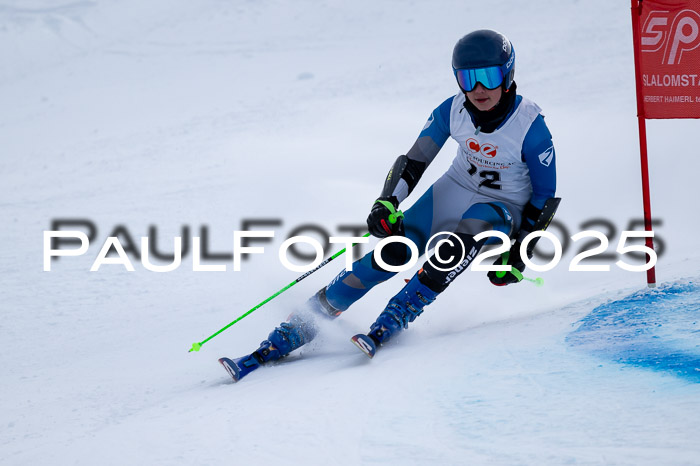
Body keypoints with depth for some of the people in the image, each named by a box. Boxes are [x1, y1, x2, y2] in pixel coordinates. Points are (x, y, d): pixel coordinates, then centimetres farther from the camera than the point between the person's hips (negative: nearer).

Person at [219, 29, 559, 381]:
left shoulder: (531, 127, -23)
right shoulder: (453, 111, -13)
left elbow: (546, 196, -12)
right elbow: (414, 160, -3)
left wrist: (517, 254, -12)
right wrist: (387, 203, -19)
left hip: (501, 209, -2)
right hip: (453, 191, 2)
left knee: (457, 245, -38)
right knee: (394, 252, -22)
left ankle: (386, 327, -33)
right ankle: (293, 333, -21)